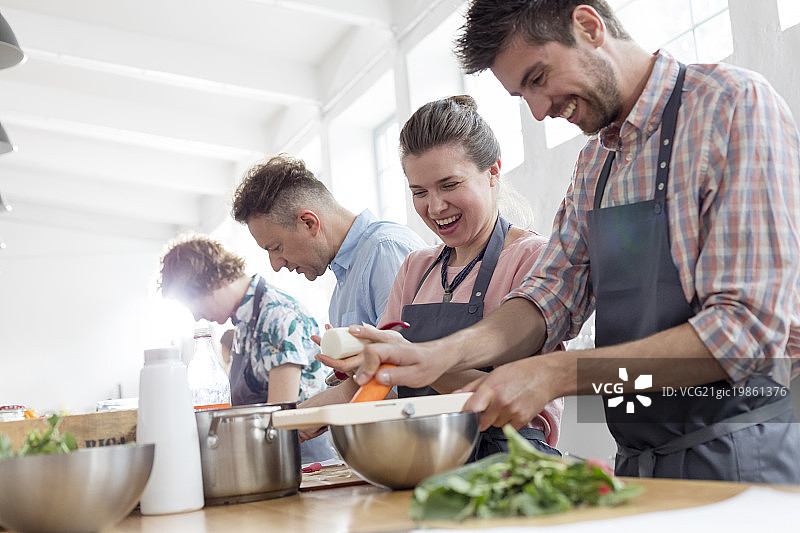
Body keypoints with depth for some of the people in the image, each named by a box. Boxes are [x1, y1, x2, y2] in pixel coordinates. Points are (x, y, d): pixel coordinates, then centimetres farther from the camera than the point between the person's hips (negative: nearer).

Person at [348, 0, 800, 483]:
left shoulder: (734, 104, -14)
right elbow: (555, 294, 5)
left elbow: (748, 327, -22)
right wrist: (439, 354, -14)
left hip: (741, 459, -6)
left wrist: (554, 375, -23)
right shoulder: (595, 161, 11)